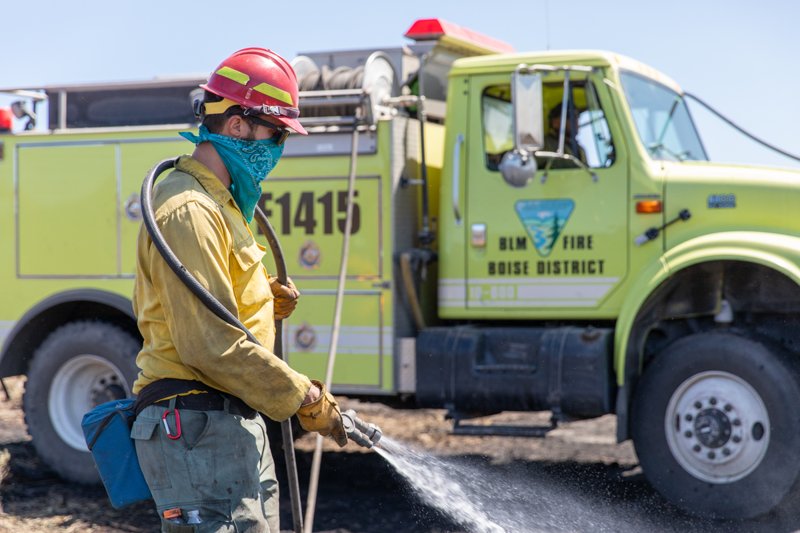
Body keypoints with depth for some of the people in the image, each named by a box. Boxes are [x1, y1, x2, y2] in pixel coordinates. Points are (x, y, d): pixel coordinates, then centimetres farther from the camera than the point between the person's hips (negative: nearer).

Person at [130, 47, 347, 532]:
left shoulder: (220, 202, 18)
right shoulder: (189, 212, -17)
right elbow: (210, 347, -23)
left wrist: (264, 300, 8)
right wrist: (305, 398, -17)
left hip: (235, 427, 11)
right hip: (199, 431, -11)